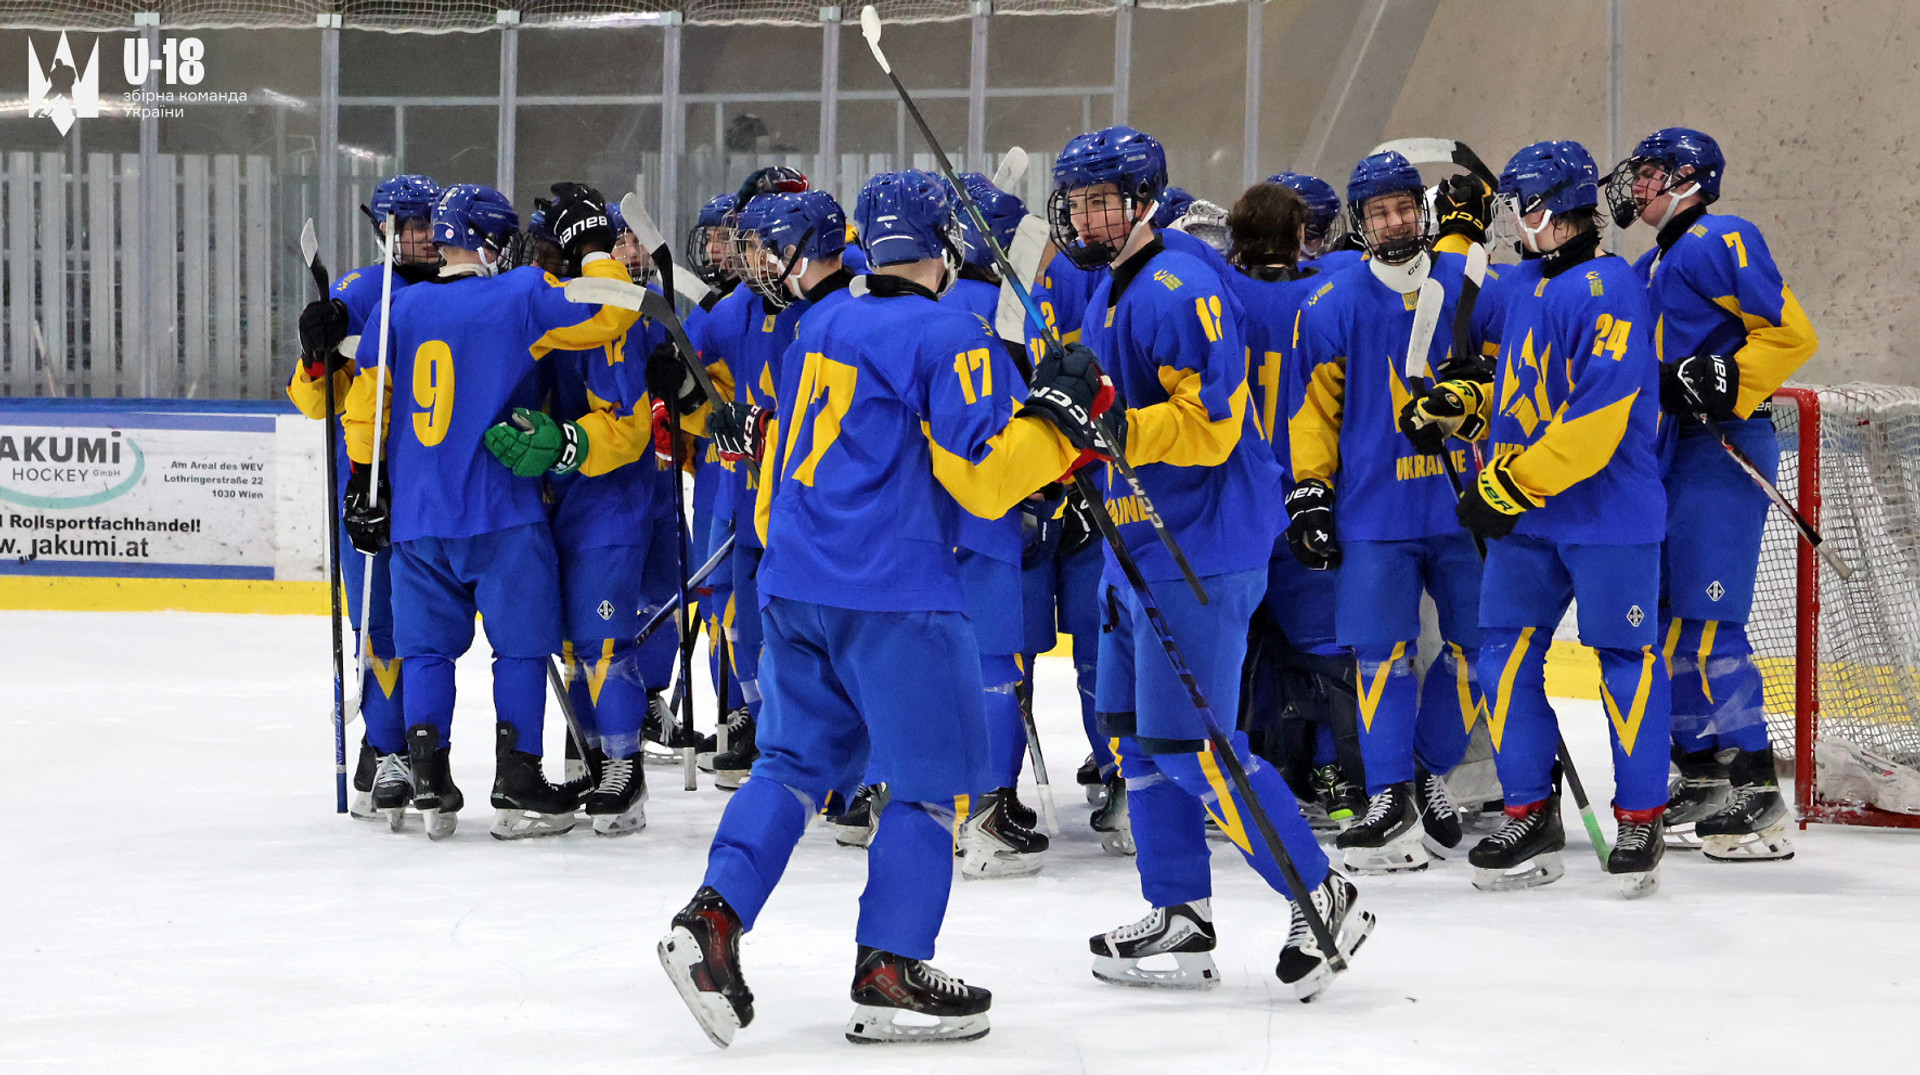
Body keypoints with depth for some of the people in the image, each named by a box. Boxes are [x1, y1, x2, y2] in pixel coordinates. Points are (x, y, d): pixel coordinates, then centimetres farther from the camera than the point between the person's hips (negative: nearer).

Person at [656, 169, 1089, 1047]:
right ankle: (888, 975, 2)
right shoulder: (946, 336, -9)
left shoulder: (823, 328, 15)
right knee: (936, 777, 2)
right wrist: (1059, 414, -5)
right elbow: (981, 476, -15)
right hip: (892, 593, -8)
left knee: (802, 756, 17)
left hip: (794, 582, 8)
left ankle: (712, 918, 2)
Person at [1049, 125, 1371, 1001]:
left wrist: (1117, 430, -29)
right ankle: (1180, 920, 18)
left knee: (1189, 745, -11)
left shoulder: (1181, 289, -16)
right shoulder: (1103, 296, 15)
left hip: (1199, 550, -10)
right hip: (1139, 544, 10)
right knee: (1134, 732, 11)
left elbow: (1211, 422, -23)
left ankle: (1322, 900, -2)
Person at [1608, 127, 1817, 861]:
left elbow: (1791, 333, -14)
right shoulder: (1650, 269, 22)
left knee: (1706, 622, -13)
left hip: (1724, 451, -10)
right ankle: (1703, 782, 17)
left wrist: (1726, 382, -22)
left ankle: (1759, 800, -11)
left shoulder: (1718, 240, -7)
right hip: (1670, 456, 10)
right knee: (1664, 619, 9)